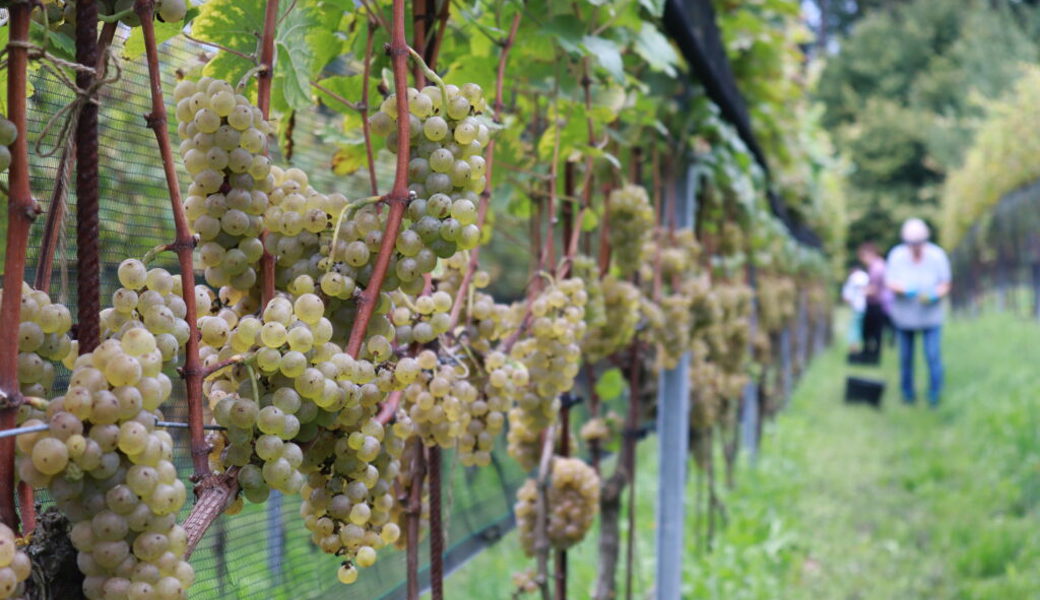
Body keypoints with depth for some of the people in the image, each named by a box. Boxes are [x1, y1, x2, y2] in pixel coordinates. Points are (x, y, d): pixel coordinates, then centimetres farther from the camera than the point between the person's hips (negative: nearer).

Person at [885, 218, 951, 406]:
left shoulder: (937, 256, -13)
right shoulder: (897, 255, -13)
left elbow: (945, 285, -5)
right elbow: (890, 283, -9)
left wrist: (934, 296, -26)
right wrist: (904, 290, -30)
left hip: (930, 315, -1)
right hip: (905, 315, 1)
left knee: (933, 355, -8)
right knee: (906, 356, 8)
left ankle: (934, 395, 8)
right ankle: (908, 393, 28)